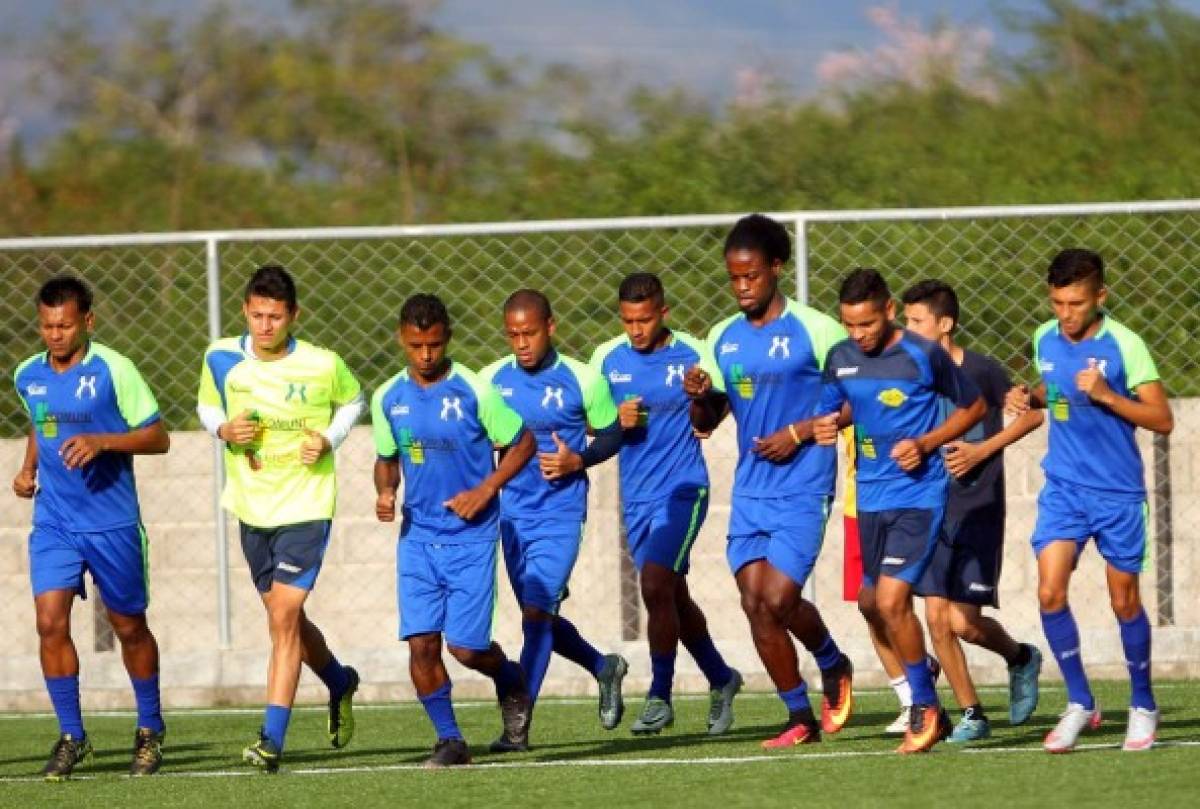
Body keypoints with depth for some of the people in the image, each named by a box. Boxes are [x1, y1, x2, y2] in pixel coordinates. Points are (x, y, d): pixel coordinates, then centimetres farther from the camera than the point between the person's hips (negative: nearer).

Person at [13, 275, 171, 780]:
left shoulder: (112, 370, -11)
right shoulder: (28, 377, 4)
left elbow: (157, 437, -9)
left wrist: (100, 441, -22)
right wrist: (28, 468, 9)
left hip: (113, 523, -3)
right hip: (53, 522, 3)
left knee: (129, 627, 9)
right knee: (50, 622, -11)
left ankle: (150, 729, 29)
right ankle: (71, 736, -2)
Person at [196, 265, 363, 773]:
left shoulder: (322, 366, -11)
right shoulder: (221, 359, -4)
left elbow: (353, 401, 8)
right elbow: (207, 406, 13)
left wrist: (329, 439, -9)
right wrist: (224, 430, -9)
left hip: (306, 506, -4)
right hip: (251, 506, 4)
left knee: (283, 618, -14)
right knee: (285, 618, 16)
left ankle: (272, 740, -13)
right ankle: (340, 684, 46)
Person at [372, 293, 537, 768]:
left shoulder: (474, 391, -10)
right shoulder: (388, 399, 3)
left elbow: (522, 443, 0)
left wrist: (485, 490, -12)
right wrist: (385, 492, -4)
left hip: (470, 536, -3)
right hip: (417, 536, 3)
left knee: (466, 645, -6)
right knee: (421, 642, -7)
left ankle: (511, 681, 28)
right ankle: (448, 739, 8)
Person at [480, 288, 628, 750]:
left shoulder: (582, 380, -6)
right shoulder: (491, 381, 3)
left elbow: (612, 434, 4)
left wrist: (577, 461, -13)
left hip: (560, 512, -5)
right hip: (512, 514, 5)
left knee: (536, 611, -14)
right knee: (539, 618, 12)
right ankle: (604, 668, 38)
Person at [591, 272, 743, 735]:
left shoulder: (692, 354, -7)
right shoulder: (608, 359, 3)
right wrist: (616, 420, -10)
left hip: (683, 489, -5)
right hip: (636, 496, 5)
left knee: (656, 584, -19)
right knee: (673, 595, 12)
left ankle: (660, 697, -10)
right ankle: (720, 680, 32)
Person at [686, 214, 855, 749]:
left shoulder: (815, 329, -7)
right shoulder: (723, 338, 11)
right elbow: (707, 423, 17)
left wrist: (798, 433, -15)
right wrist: (698, 398, -5)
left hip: (802, 489, -6)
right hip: (749, 489, 6)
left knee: (779, 598, -14)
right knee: (755, 601, 0)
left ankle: (833, 665, 17)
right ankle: (801, 719, 11)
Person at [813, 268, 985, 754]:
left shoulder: (925, 356, -11)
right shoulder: (841, 359, 3)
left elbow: (973, 407, 0)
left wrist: (926, 444, -12)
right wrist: (826, 426, -4)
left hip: (919, 494, -6)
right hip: (870, 495, 6)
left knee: (892, 600, -16)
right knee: (872, 603, 13)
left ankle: (926, 709, -1)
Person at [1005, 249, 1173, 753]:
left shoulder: (1124, 345, -13)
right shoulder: (1045, 339, 2)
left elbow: (1162, 419, -13)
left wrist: (1105, 394, -25)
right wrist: (1029, 399, 0)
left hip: (1118, 493, -3)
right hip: (1063, 488, 3)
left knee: (1124, 601, 6)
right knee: (1050, 593, -11)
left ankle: (1143, 705, 25)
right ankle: (1079, 702, 3)